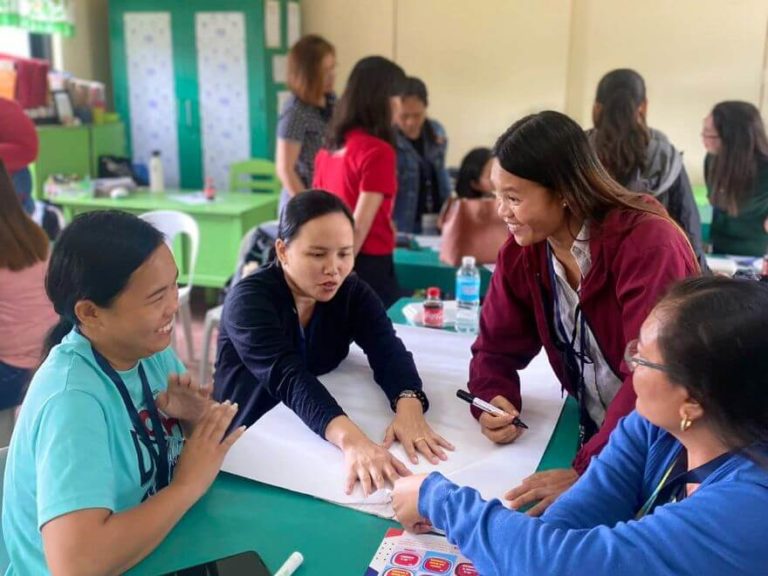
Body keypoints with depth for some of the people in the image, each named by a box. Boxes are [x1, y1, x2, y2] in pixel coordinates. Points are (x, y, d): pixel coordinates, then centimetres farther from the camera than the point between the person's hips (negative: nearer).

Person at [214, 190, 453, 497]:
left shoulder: (353, 292, -3)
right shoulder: (249, 300, -19)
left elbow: (389, 352, -16)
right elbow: (289, 378, -33)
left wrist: (409, 407, -37)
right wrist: (351, 440, -49)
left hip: (317, 438, 4)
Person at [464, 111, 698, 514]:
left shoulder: (647, 243, -21)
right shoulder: (521, 252, -4)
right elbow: (496, 347, 3)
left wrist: (587, 472, -31)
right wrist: (493, 401, -16)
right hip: (594, 434, 5)